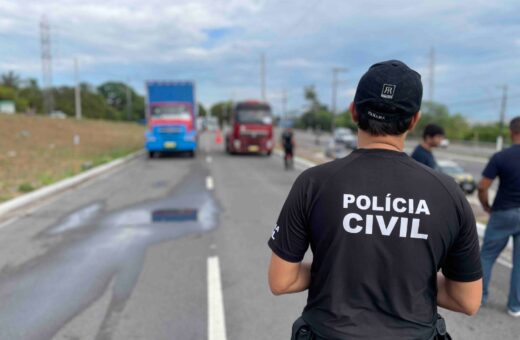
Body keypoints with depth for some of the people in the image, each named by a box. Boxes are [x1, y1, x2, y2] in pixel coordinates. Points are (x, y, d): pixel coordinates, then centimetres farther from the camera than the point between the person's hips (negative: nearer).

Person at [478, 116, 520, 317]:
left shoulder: (501, 157, -14)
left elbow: (482, 187, -15)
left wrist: (486, 207, 1)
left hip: (503, 213, -3)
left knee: (487, 255, 13)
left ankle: (479, 295, 21)